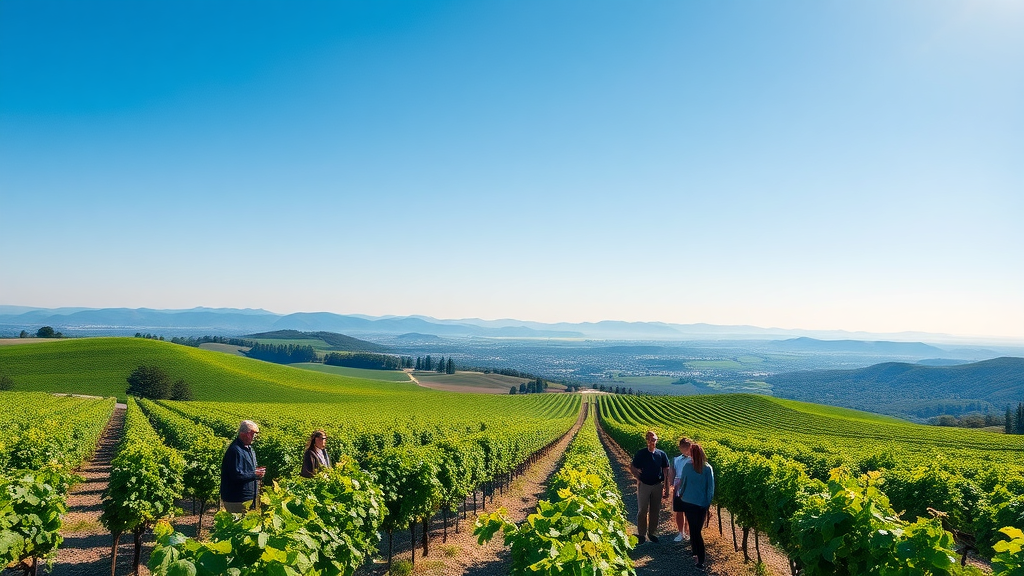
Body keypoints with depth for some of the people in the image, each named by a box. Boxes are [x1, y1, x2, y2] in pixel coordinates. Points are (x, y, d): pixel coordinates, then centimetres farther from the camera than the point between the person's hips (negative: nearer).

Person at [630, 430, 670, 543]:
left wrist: (666, 488, 3)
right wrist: (638, 478, -7)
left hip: (657, 486, 2)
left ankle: (652, 532, 26)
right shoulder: (641, 453, -8)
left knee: (655, 510, 11)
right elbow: (632, 468, 3)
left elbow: (666, 472, 3)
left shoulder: (661, 454, -4)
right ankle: (641, 534, 14)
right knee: (642, 510, 3)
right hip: (643, 485, -2)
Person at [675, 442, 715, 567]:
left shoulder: (687, 466, -8)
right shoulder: (708, 468, -7)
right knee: (697, 529, 11)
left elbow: (682, 482, 2)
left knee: (693, 528, 13)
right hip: (702, 504, 0)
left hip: (688, 502, 0)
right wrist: (708, 505, 4)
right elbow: (711, 488, -5)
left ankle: (700, 559, 19)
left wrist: (680, 494, 21)